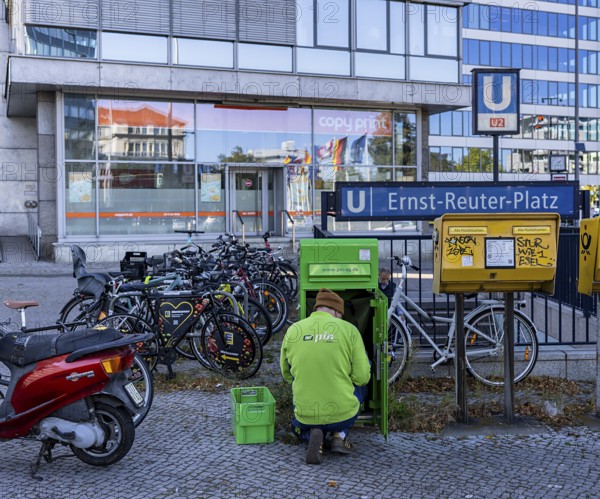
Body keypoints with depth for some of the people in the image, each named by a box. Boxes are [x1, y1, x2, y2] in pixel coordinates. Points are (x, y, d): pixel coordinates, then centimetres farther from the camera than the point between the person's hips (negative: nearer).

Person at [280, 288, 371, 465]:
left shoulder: (293, 330, 1)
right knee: (360, 388, 32)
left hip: (306, 416, 2)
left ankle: (313, 435, 2)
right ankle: (339, 435, 10)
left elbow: (286, 374, 13)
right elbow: (362, 377, -6)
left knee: (299, 424, 39)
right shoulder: (349, 329, -6)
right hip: (343, 415, -1)